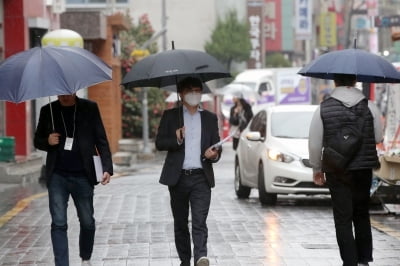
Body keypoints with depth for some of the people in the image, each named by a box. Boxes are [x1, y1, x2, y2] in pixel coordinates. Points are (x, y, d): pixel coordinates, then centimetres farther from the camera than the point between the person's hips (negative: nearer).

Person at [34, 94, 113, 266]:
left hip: (82, 176, 0)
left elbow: (101, 140, 2)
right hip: (57, 176, 1)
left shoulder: (90, 108, 3)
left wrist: (107, 167, -9)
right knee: (59, 223, -5)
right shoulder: (48, 110, 7)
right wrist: (47, 141, -9)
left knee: (87, 222, 6)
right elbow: (37, 140, 14)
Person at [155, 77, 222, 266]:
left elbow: (217, 147, 13)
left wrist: (214, 154, -10)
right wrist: (176, 140, -18)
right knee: (180, 223, 8)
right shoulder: (170, 116, 8)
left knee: (199, 222, -14)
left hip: (201, 178, -1)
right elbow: (159, 143, 1)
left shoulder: (210, 118, 13)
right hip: (178, 177, 1)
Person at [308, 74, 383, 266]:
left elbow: (314, 144, -4)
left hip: (337, 172, -2)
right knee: (362, 215, 18)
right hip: (363, 170, 2)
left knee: (343, 219, 2)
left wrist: (317, 169, 10)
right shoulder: (369, 106, -4)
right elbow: (379, 138, 4)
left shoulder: (323, 109, -6)